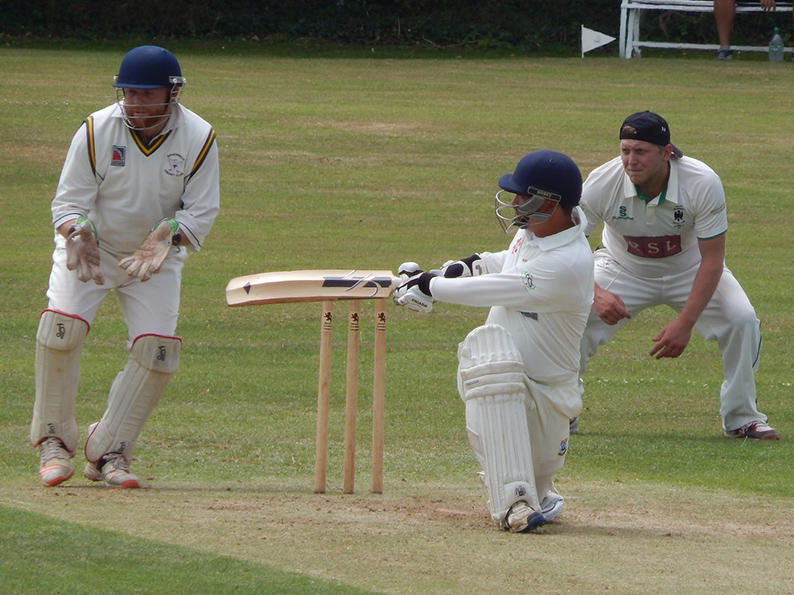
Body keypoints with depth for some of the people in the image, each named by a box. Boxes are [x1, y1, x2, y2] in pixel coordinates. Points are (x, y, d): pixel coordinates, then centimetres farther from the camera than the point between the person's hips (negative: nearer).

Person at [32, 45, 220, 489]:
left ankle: (109, 453, 2)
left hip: (157, 258, 2)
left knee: (158, 349, -13)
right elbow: (69, 201, -15)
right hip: (89, 248, -2)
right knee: (61, 327, -23)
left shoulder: (199, 139, -15)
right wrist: (78, 234, -37)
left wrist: (167, 236, -35)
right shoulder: (96, 131, -18)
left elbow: (201, 211, -14)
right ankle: (54, 442, -6)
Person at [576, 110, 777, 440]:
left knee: (742, 320, -23)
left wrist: (685, 323, -34)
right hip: (623, 271, 0)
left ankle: (740, 417, -1)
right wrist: (595, 294, -42)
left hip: (689, 271, 0)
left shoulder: (703, 184, -31)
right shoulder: (601, 184, -29)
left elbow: (712, 261, -25)